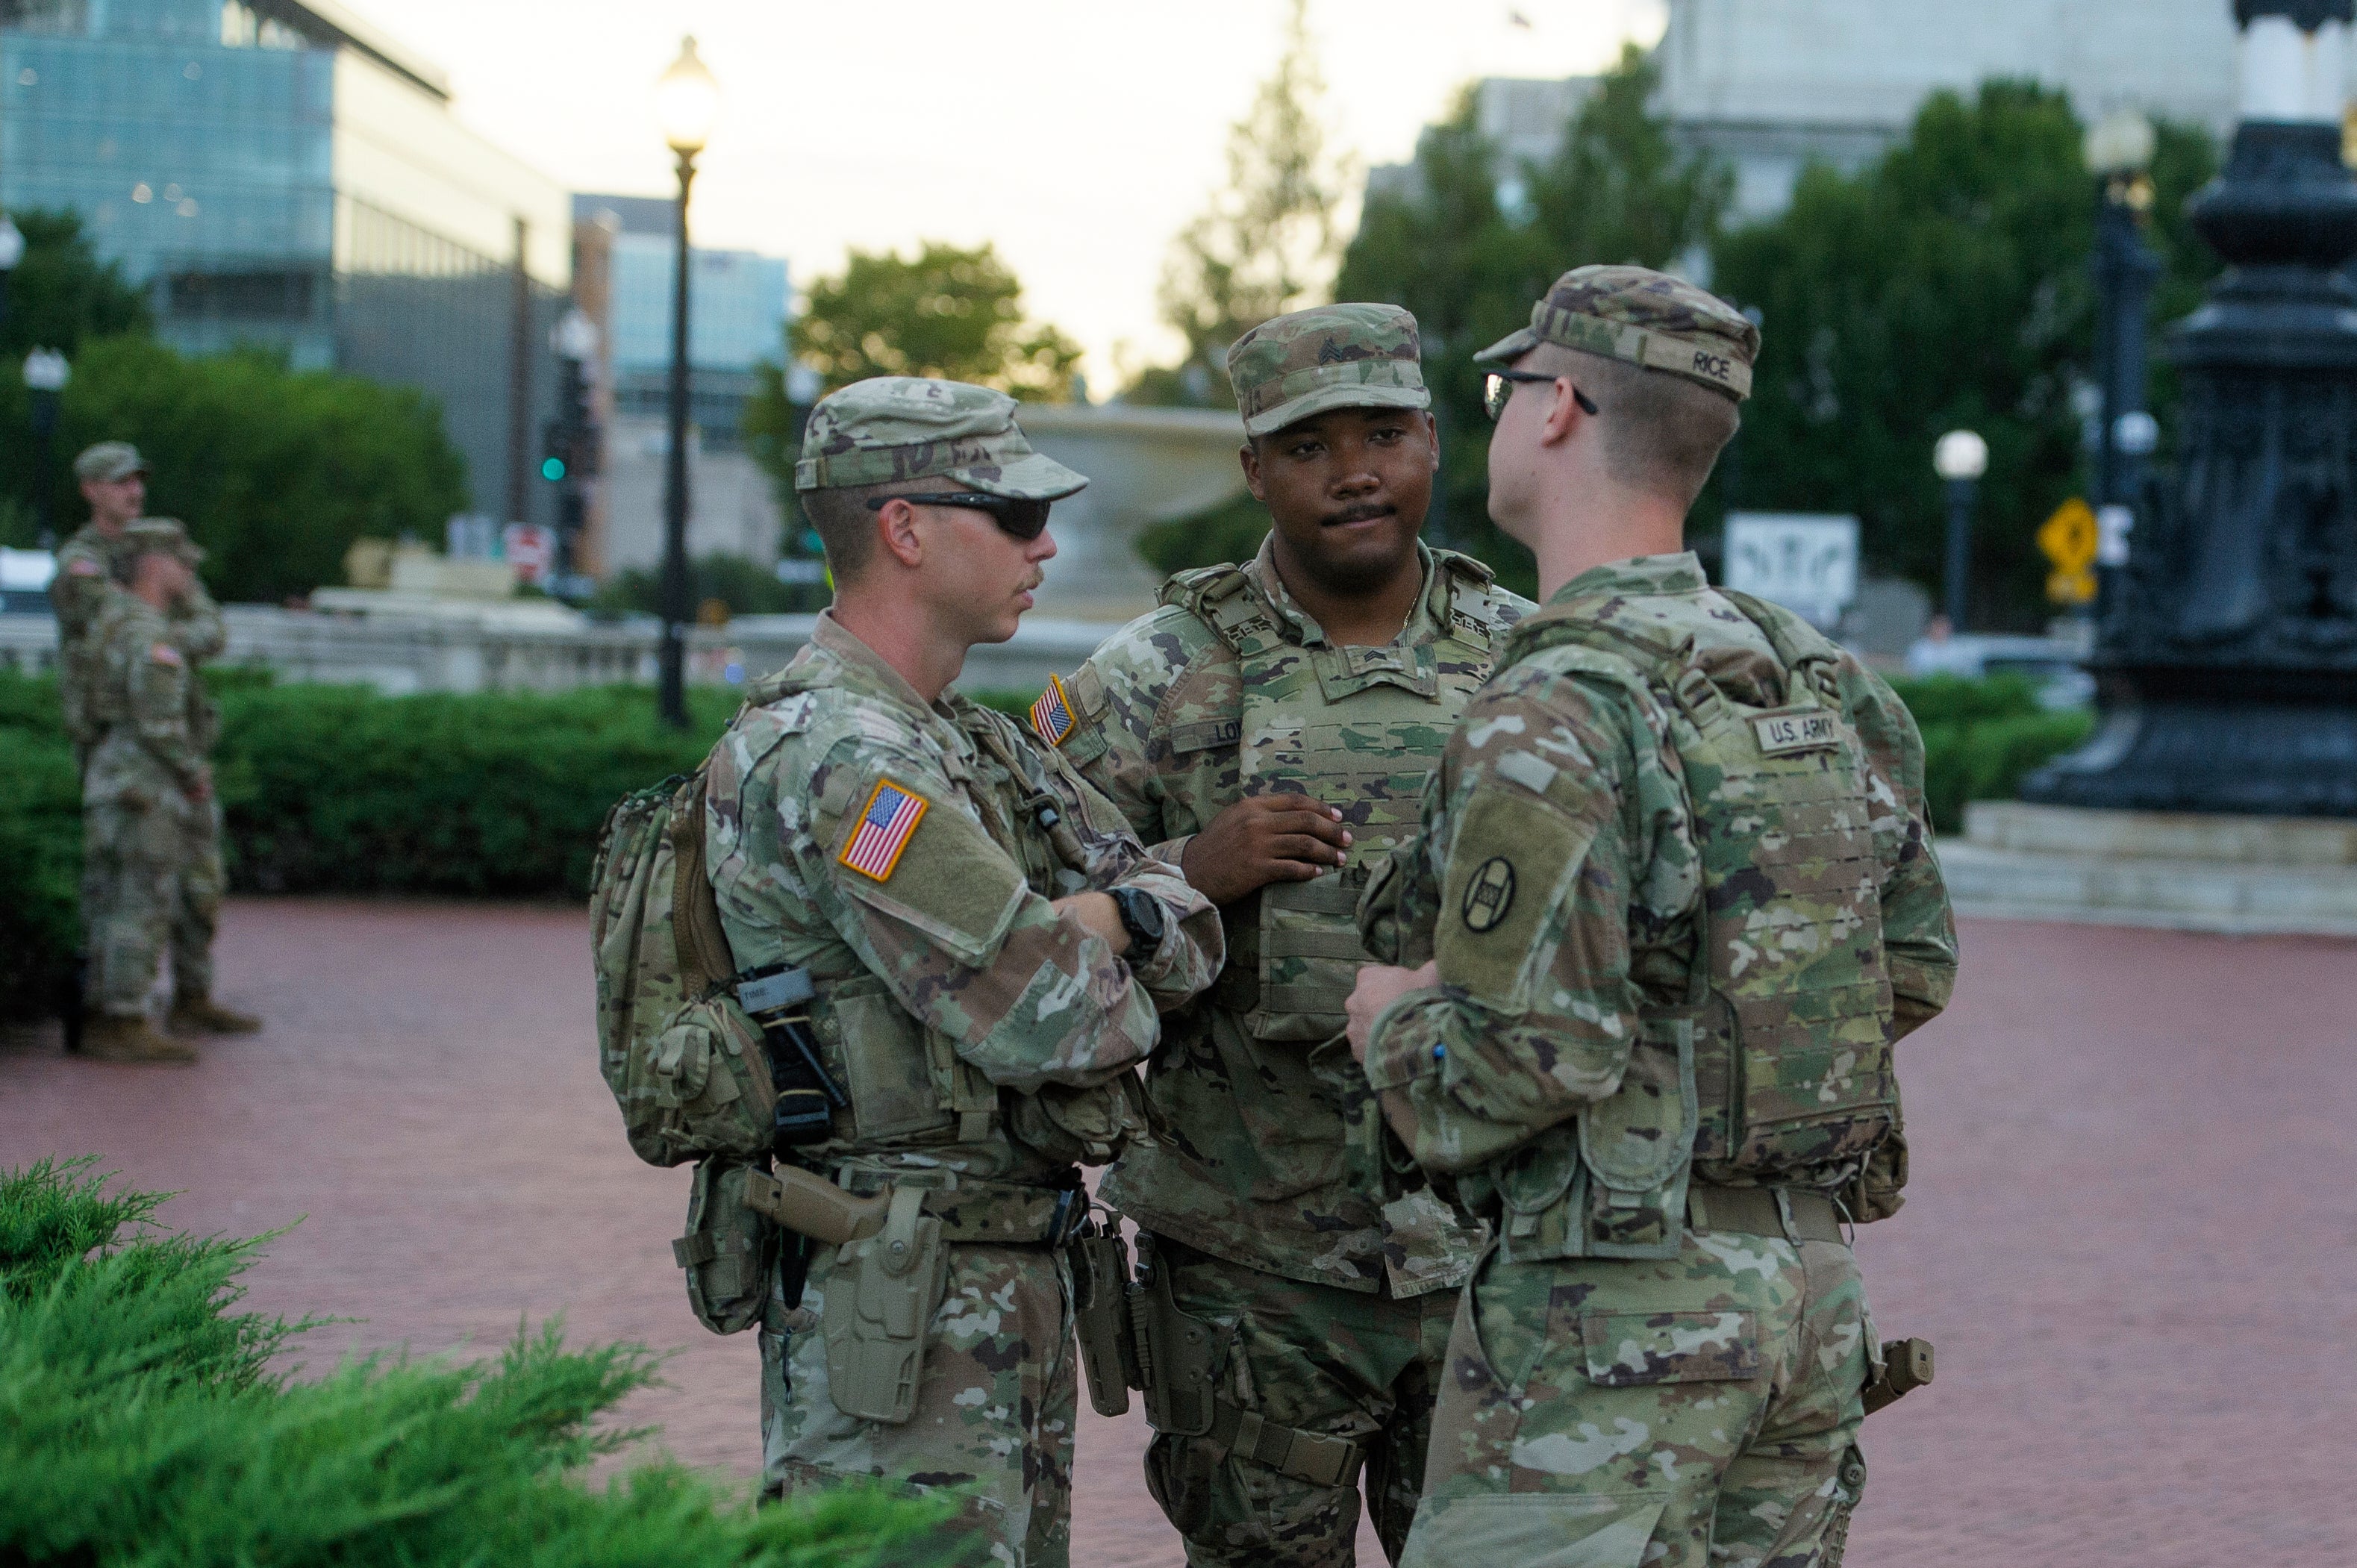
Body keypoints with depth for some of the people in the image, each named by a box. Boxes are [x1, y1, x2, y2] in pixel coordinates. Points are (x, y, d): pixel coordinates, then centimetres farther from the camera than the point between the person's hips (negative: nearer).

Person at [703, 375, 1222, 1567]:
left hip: (1011, 1289, 10)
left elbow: (1189, 932, 11)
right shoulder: (838, 760, -17)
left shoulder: (978, 747, 16)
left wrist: (1112, 914, -11)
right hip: (900, 1310, -10)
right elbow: (1051, 1019, -22)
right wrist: (1100, 960, 1)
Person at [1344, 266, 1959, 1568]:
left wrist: (1396, 1023, -2)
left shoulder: (1549, 721, -17)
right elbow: (1911, 974, 16)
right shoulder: (1821, 687, 7)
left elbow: (1532, 1061, -22)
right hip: (1811, 1289, 8)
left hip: (1612, 1312, -8)